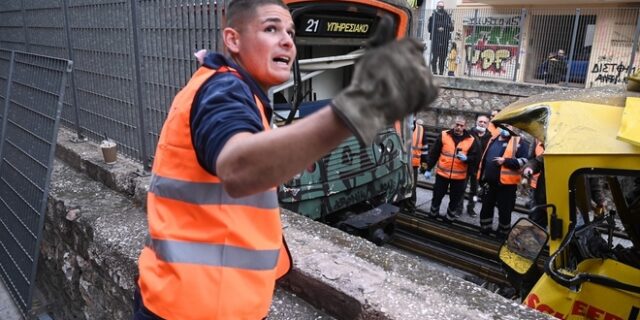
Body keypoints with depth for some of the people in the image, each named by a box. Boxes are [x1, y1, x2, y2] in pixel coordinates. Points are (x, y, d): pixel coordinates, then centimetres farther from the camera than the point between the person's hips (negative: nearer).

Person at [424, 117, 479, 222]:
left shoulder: (471, 140, -1)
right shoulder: (443, 135, -2)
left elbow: (474, 157, 4)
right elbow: (434, 153, 1)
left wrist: (466, 158, -19)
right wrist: (428, 169, 1)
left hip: (459, 176, 1)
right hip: (442, 173, 0)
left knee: (455, 198, 10)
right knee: (437, 195, 11)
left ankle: (450, 217, 29)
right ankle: (433, 213, 32)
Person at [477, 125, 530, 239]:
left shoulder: (519, 142, -3)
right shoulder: (493, 140, 14)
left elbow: (525, 161, -13)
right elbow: (485, 158, 20)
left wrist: (505, 161, -20)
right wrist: (482, 177, 15)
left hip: (506, 183, -5)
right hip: (489, 182, 6)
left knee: (504, 212, 5)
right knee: (486, 208, 14)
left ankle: (502, 236, 19)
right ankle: (484, 233, 28)